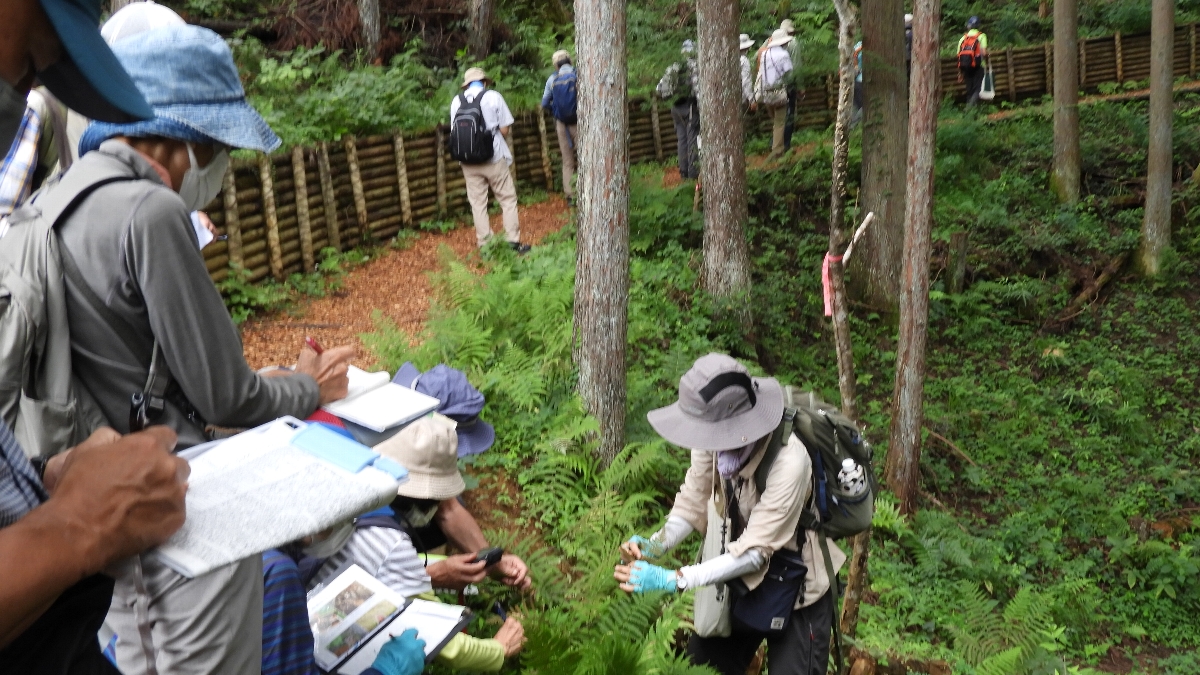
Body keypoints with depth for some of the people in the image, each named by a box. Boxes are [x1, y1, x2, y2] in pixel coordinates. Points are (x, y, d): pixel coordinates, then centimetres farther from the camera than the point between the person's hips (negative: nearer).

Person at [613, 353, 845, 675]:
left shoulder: (788, 463, -35)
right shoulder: (717, 437, -21)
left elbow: (753, 552, -29)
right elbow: (693, 502, -6)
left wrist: (670, 579, -31)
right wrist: (655, 545, -23)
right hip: (740, 584, 5)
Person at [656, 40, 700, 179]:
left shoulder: (672, 68, 10)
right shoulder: (695, 66, -7)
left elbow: (659, 89, 9)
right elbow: (698, 87, -19)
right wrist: (701, 105, -18)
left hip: (677, 107, 5)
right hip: (691, 105, -5)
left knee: (681, 139, 11)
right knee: (693, 138, -2)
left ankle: (683, 171, 11)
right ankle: (693, 171, -5)